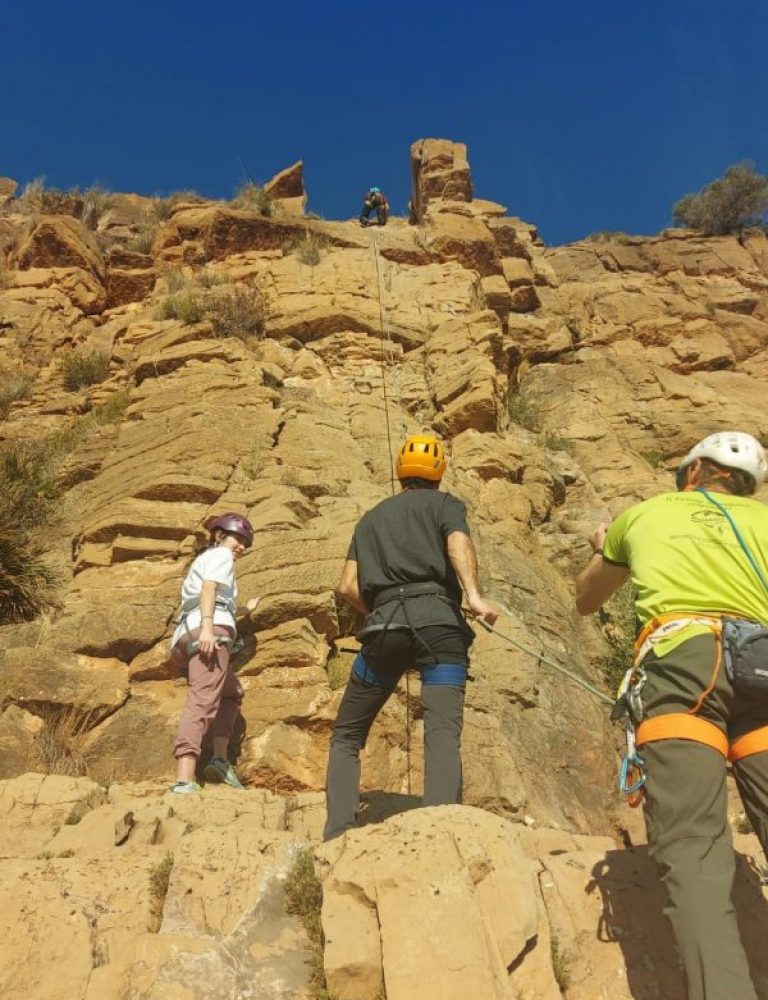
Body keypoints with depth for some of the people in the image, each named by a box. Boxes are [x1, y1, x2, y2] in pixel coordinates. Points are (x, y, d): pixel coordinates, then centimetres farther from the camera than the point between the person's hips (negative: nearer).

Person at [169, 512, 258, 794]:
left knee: (232, 692, 26)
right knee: (202, 700, -23)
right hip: (211, 630, -10)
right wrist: (207, 626, -24)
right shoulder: (220, 554, 12)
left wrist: (243, 610, 57)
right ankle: (184, 782, -38)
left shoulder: (203, 559, 38)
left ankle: (220, 759, 11)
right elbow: (209, 587, -9)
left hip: (185, 636, 10)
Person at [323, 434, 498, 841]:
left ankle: (337, 835, 1)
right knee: (442, 732, -12)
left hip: (384, 625, 2)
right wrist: (473, 594, -20)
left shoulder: (371, 517, 29)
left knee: (346, 735, 14)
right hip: (438, 619, -2)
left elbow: (348, 587, 17)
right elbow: (458, 542, -6)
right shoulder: (445, 503, 19)